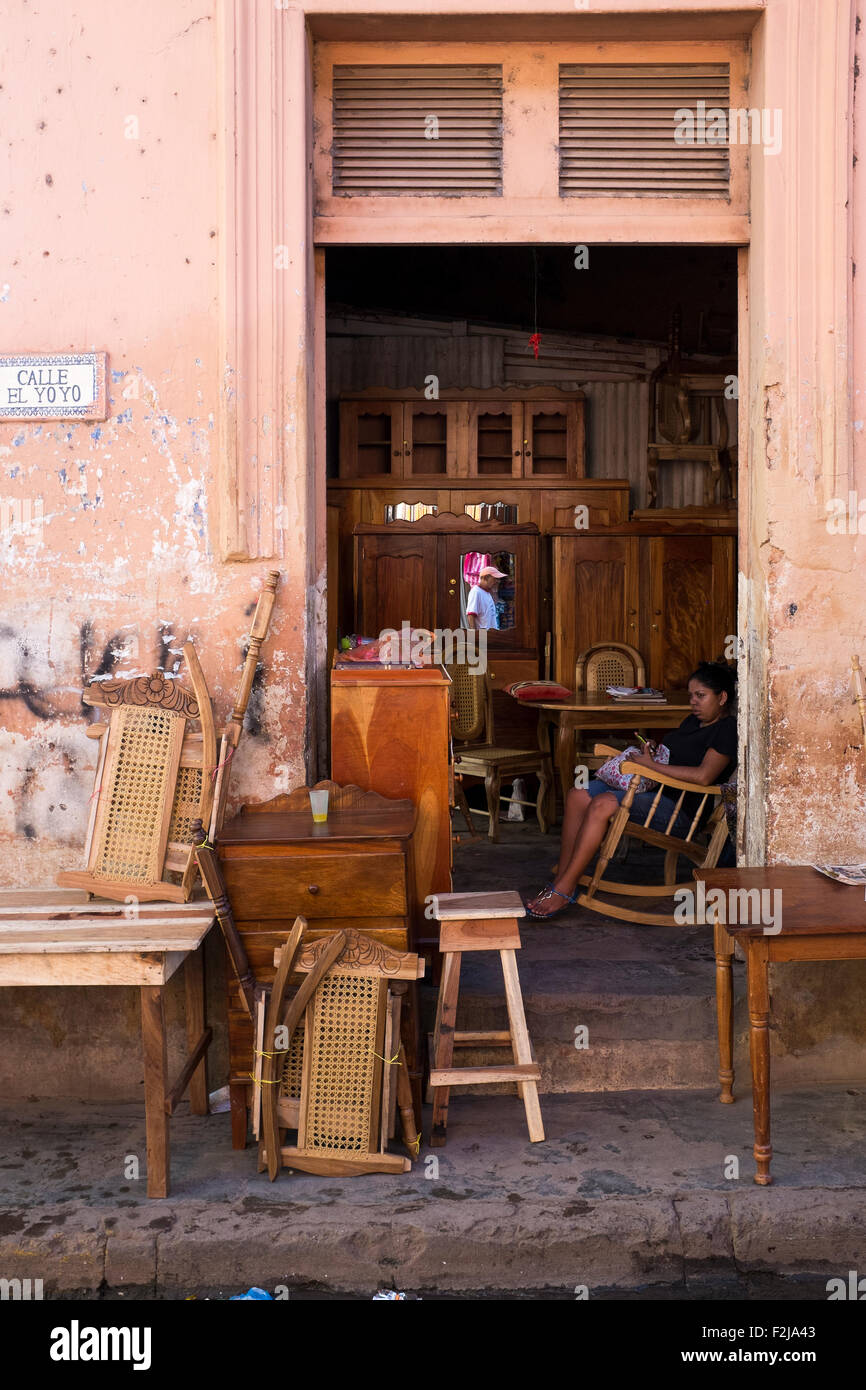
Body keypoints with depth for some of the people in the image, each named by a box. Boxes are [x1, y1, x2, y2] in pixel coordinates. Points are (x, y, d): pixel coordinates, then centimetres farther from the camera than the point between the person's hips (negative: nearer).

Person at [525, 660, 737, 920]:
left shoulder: (727, 730, -8)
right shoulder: (693, 720, 21)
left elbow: (704, 776, -22)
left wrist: (652, 764, -18)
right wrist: (649, 753, 5)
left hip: (679, 810, -10)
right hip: (654, 789, 10)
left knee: (602, 805, -29)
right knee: (577, 796, -9)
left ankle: (564, 889, -23)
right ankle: (562, 878, -11)